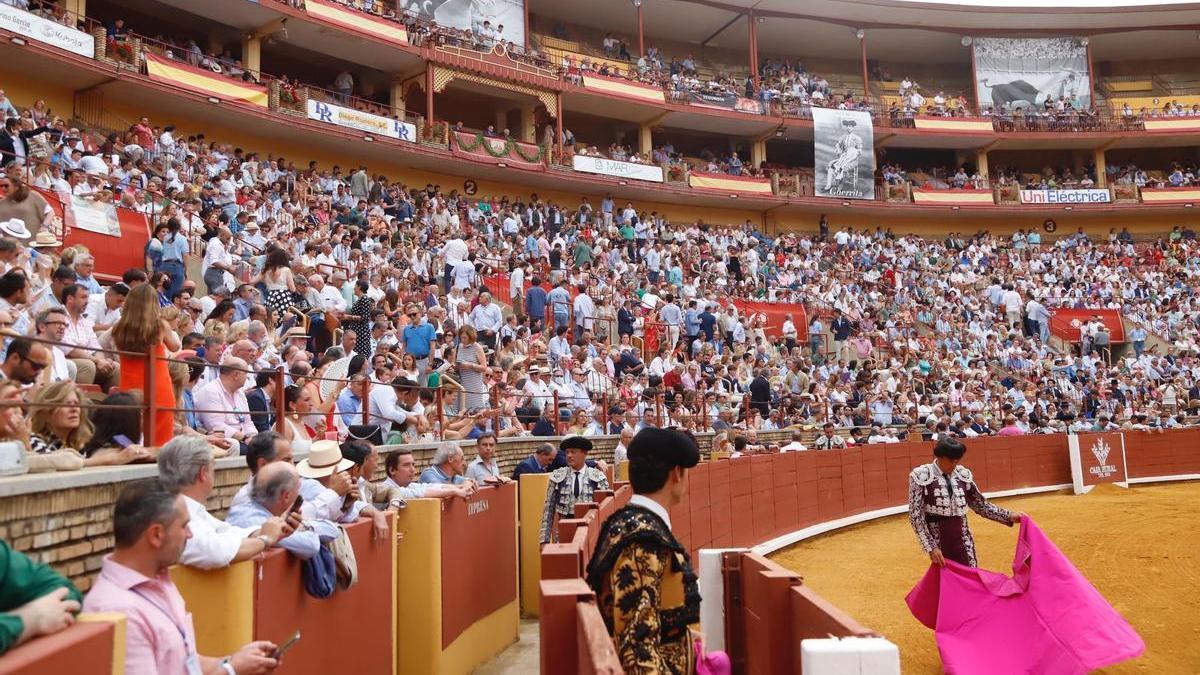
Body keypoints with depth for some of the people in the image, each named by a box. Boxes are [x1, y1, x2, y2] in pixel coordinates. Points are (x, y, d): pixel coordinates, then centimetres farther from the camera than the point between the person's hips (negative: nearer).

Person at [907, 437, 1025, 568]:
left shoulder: (962, 474, 3)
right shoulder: (922, 477, -11)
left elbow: (980, 505, 14)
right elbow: (916, 516, -13)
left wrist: (1008, 516, 4)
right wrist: (931, 547, -17)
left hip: (963, 540, 4)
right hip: (939, 542, -4)